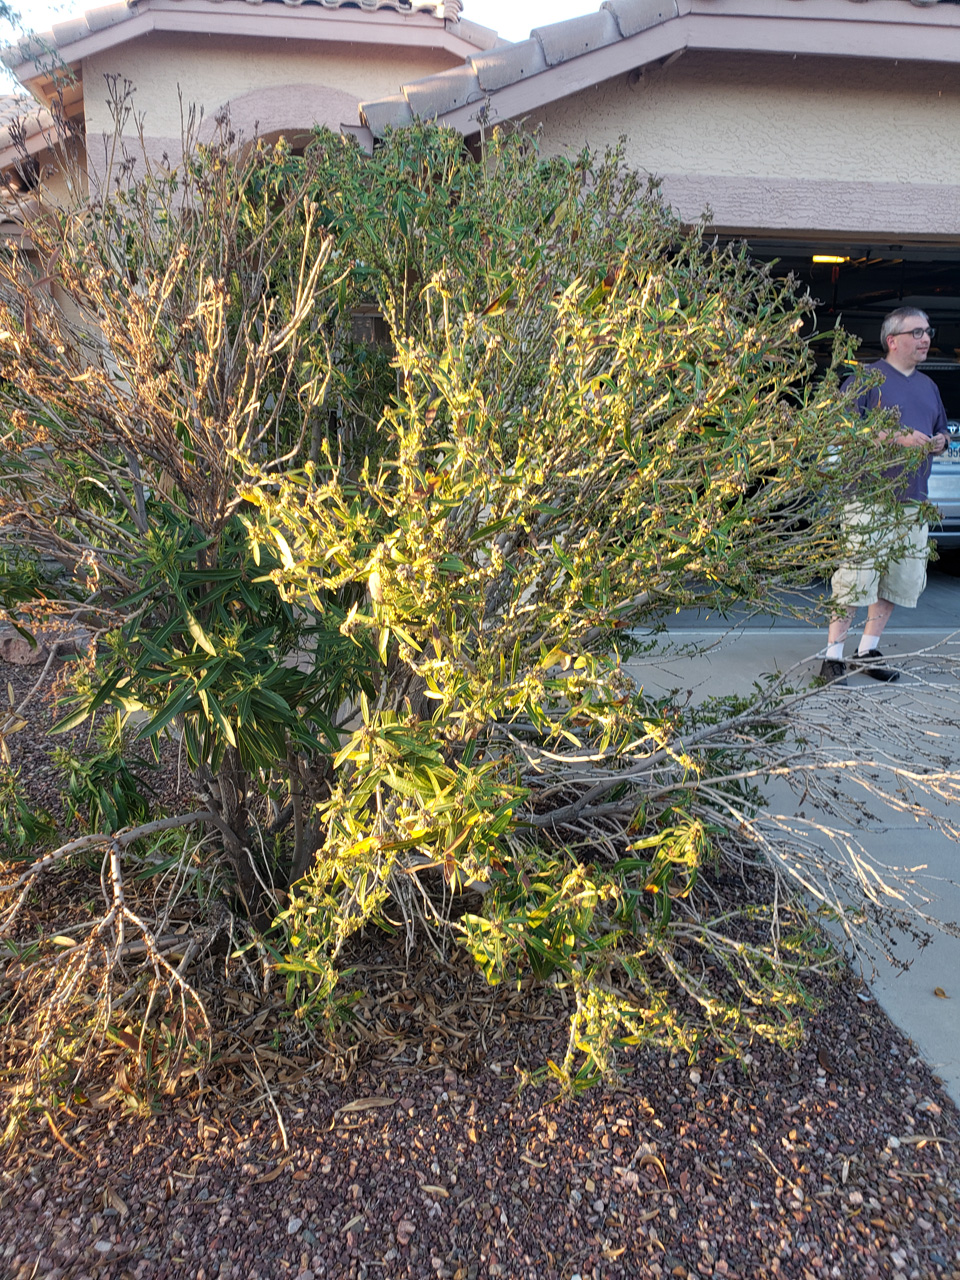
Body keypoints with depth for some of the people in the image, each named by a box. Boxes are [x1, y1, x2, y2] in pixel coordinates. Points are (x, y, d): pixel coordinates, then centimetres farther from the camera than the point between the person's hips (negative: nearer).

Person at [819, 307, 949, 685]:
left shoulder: (928, 385, 20)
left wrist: (939, 441, 4)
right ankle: (833, 657, -3)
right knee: (855, 578, -10)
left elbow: (942, 430, 30)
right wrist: (897, 437, -18)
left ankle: (867, 652, 20)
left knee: (899, 580, 9)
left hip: (913, 502, 8)